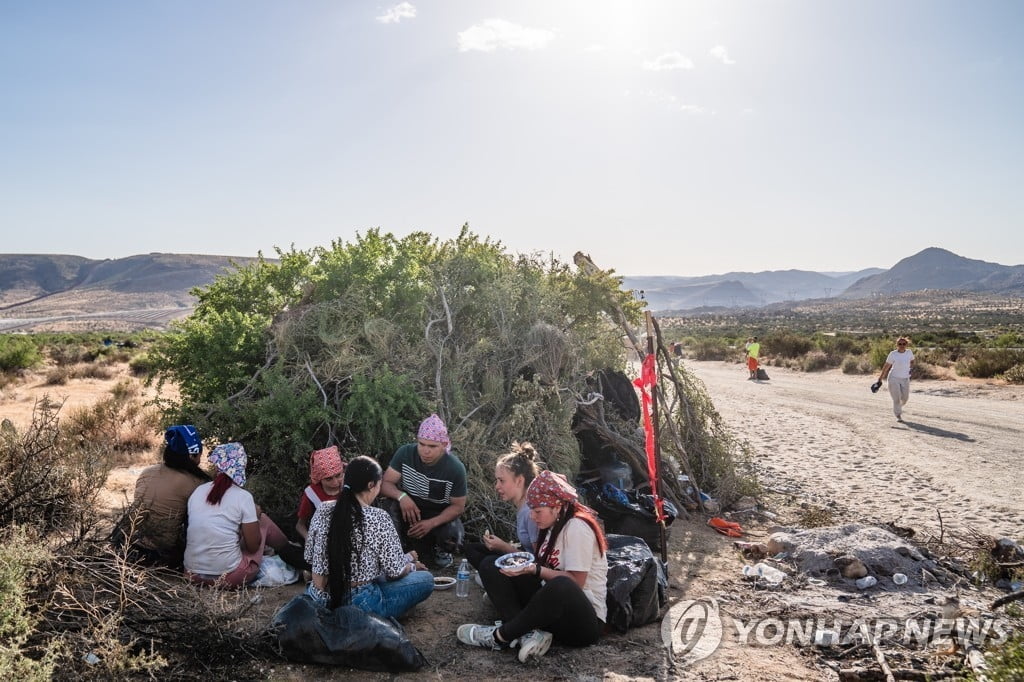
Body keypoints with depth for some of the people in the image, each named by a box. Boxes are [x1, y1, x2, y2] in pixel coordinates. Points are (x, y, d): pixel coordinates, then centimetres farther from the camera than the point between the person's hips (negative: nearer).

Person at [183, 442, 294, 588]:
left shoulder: (198, 491, 2)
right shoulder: (243, 497, -11)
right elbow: (253, 547, -6)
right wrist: (255, 516, 10)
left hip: (192, 574, 5)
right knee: (263, 520, 15)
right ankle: (288, 550, 38)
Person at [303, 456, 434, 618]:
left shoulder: (323, 510, -3)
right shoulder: (379, 518, -18)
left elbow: (310, 556, 8)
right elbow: (395, 571, -11)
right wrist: (411, 564, 13)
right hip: (359, 605, -7)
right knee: (426, 579, 7)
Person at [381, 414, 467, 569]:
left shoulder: (455, 468, -24)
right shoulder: (405, 453, -20)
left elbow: (458, 506, -16)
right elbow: (386, 483, -17)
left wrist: (431, 523, -33)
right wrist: (401, 496, -40)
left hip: (441, 515, -1)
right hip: (412, 508, 1)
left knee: (451, 536, -32)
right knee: (395, 504, -32)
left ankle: (442, 550, 9)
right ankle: (418, 547, -4)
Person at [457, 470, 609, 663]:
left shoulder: (577, 528, -15)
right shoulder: (554, 526, 12)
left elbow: (575, 582, -19)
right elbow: (545, 569, 10)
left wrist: (535, 570, -24)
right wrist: (525, 564, -5)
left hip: (585, 620, -9)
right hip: (553, 611, 9)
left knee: (560, 586, -44)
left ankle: (500, 636, -22)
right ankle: (529, 633, -21)